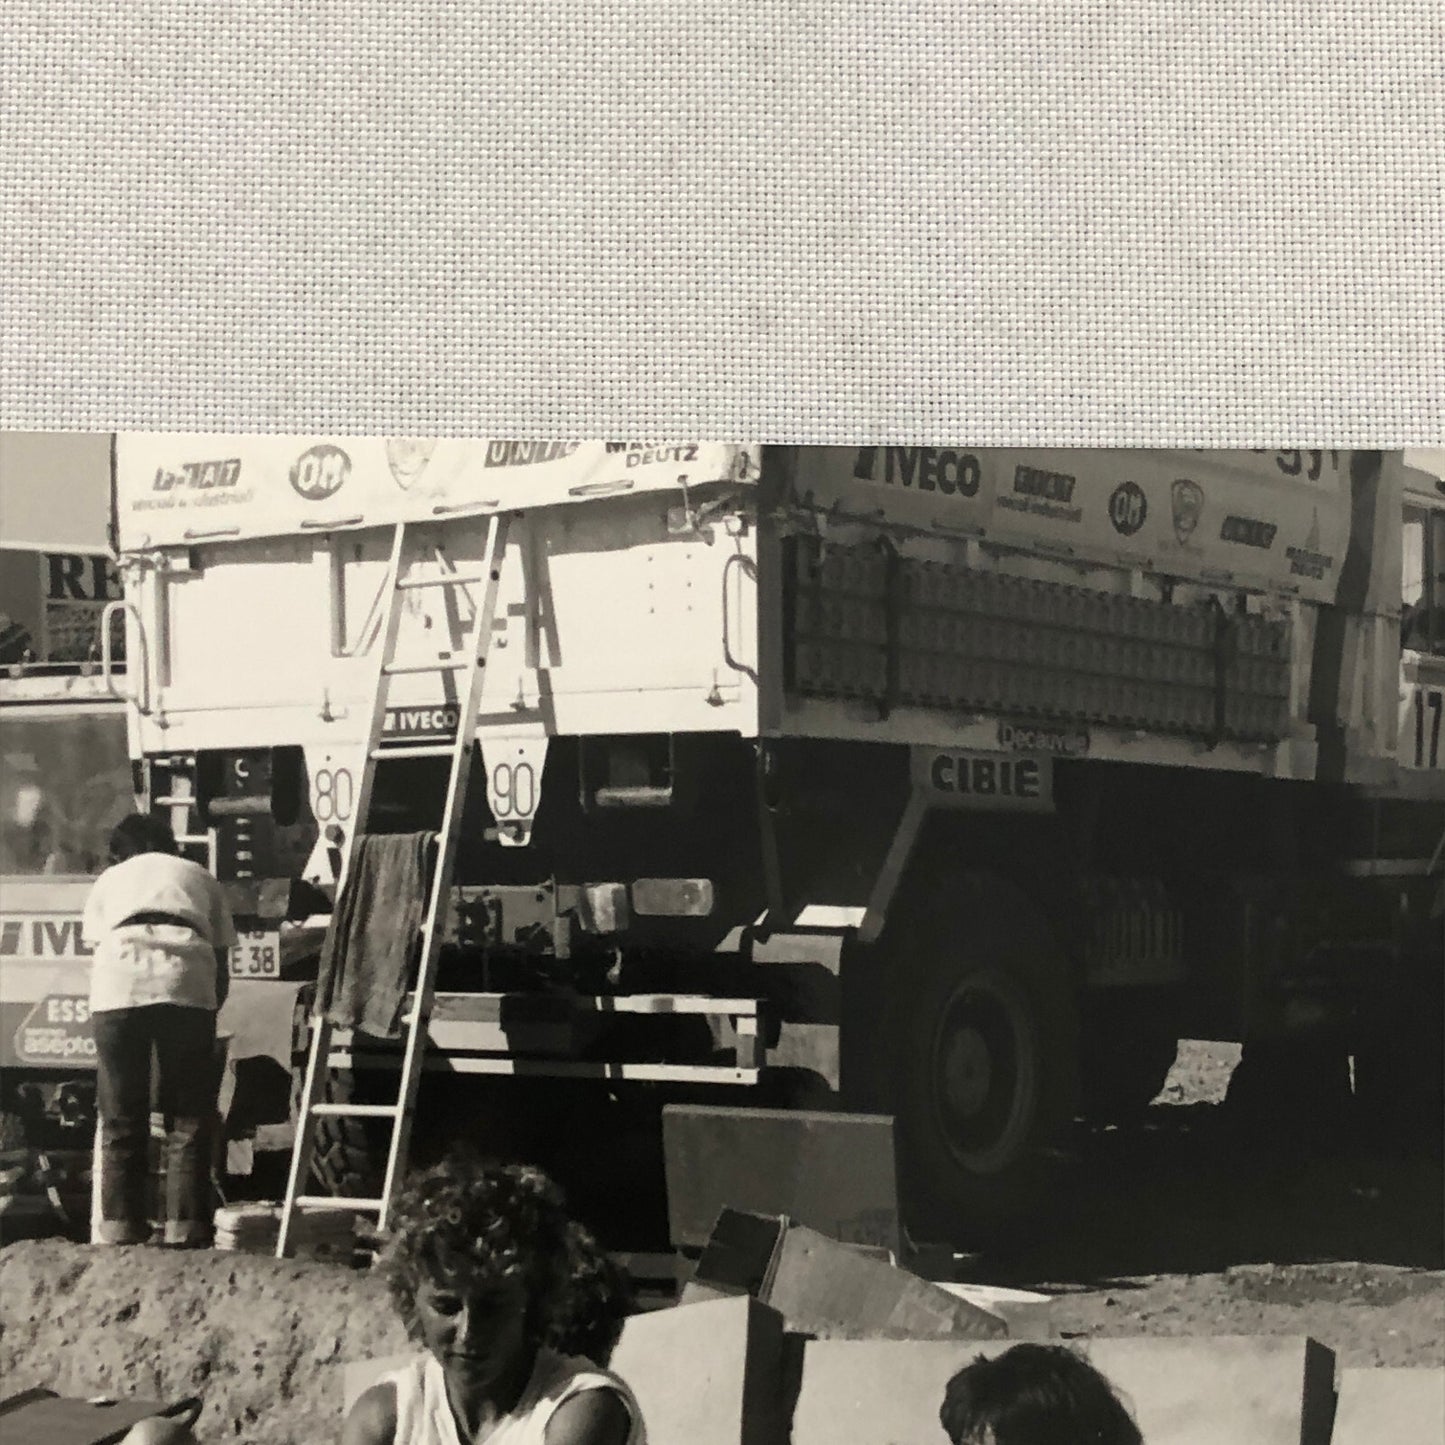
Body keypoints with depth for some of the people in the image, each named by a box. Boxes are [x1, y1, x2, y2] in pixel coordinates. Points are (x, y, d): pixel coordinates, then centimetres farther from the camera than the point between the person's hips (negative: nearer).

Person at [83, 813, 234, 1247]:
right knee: (187, 1119, 5)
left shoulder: (108, 880, 33)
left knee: (121, 1118, 7)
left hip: (118, 980, 0)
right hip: (186, 978, 0)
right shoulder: (199, 877, 33)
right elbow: (222, 970, 27)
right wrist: (210, 1006, 40)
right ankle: (184, 1229, 0)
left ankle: (120, 1228, 5)